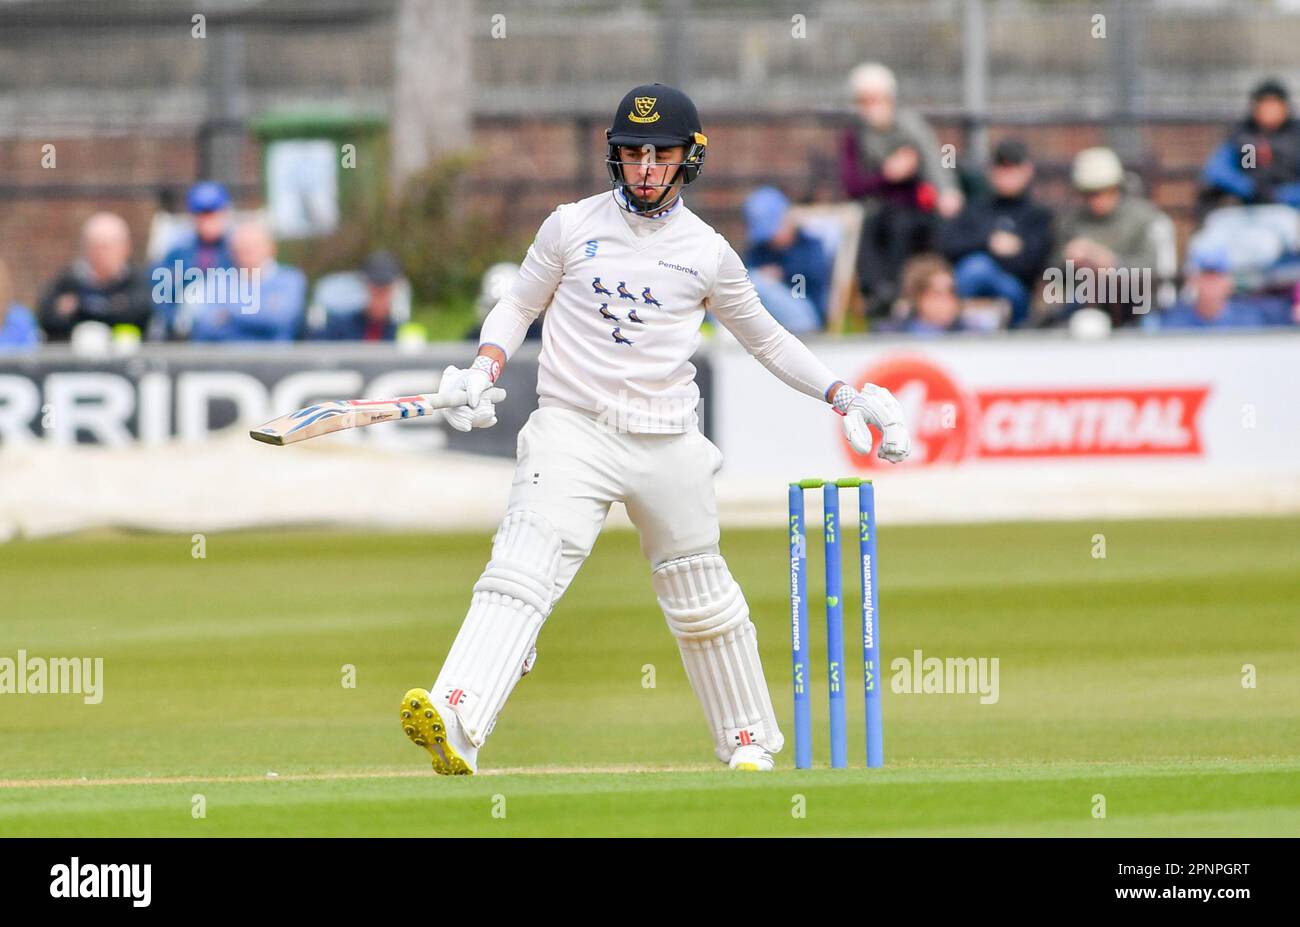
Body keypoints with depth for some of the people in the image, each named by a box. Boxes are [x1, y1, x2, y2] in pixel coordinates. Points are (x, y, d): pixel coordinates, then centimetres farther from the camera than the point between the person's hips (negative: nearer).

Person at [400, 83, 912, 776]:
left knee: (703, 601, 10)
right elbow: (518, 307, 14)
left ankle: (750, 741, 28)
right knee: (523, 567, -21)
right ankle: (455, 724, -37)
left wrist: (843, 395, 7)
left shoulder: (708, 253, 6)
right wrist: (485, 369, -4)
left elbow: (767, 340, 17)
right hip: (573, 428, -2)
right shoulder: (570, 227, 4)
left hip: (668, 444, 2)